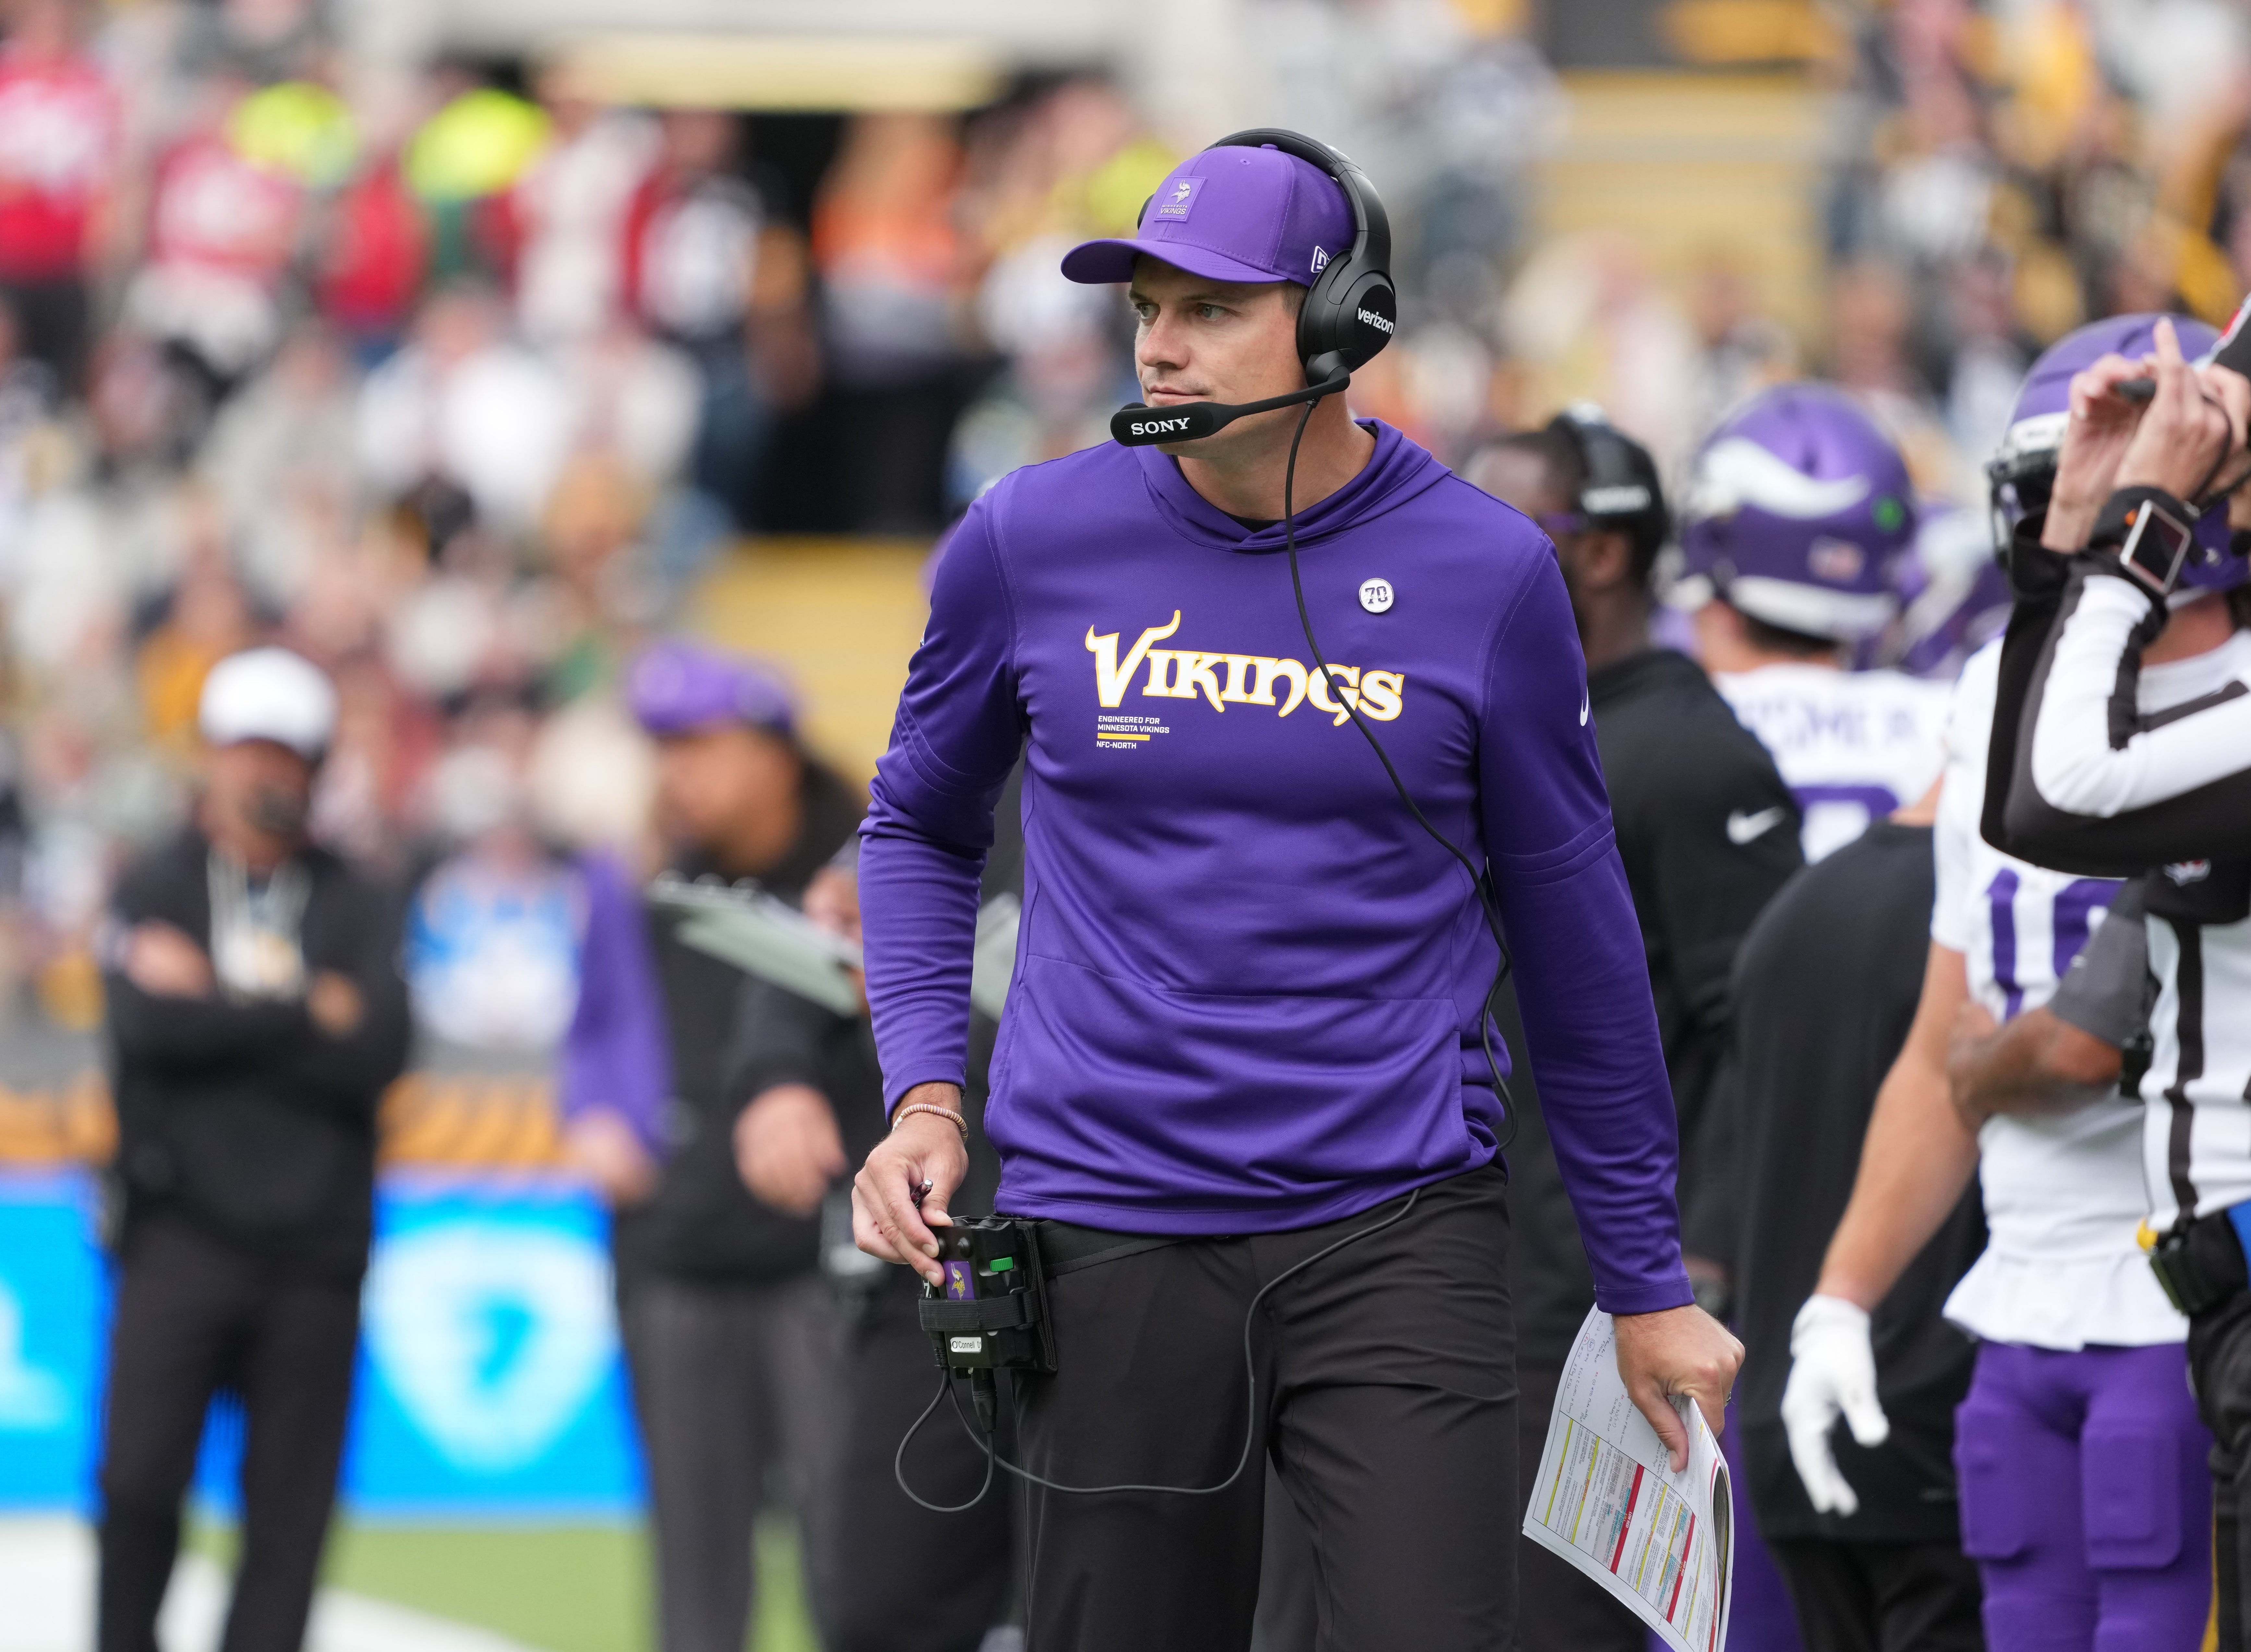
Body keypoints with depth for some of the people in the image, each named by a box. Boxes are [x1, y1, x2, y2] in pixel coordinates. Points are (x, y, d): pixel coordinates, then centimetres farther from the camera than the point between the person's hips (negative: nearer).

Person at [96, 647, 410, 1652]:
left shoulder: (358, 908, 13)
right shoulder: (155, 890, 8)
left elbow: (378, 1054, -3)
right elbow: (150, 1023, -11)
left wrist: (222, 1006, -7)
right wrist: (308, 1013, -7)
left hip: (315, 1241, 2)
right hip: (182, 1233, -2)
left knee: (291, 1513, -1)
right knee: (141, 1482, -11)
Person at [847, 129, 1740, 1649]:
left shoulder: (1485, 572, -1)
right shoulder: (1030, 543, 1)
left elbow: (1575, 936, 8)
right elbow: (923, 826, 18)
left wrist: (1646, 1282, 11)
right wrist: (924, 1095, 2)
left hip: (1399, 1235, -1)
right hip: (1108, 1243, 1)